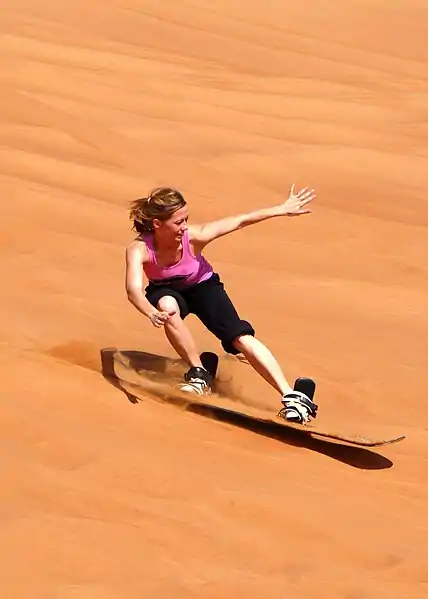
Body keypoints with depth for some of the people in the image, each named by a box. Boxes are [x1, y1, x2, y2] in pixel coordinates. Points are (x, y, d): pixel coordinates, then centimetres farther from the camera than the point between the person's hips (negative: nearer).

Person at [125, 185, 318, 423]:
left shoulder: (194, 236, -31)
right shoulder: (139, 250, -34)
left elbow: (239, 222, -24)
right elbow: (134, 289, -50)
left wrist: (283, 209, -24)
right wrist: (152, 314, -70)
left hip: (203, 287, 0)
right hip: (167, 291, 0)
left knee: (242, 338, -19)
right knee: (167, 305, -37)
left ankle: (292, 396, -19)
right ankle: (199, 374, -19)